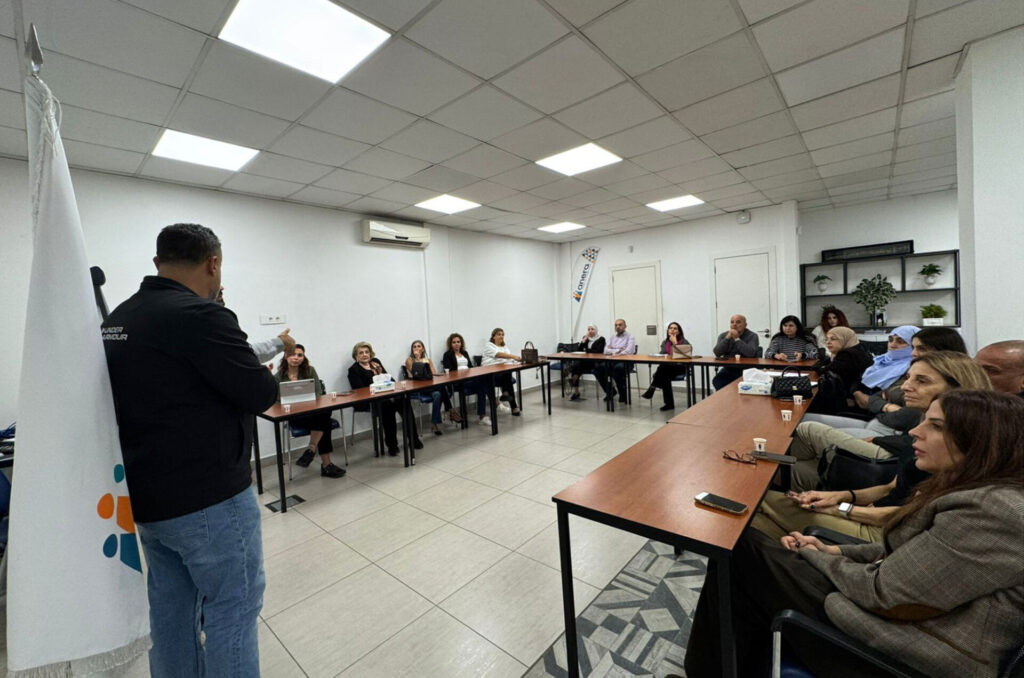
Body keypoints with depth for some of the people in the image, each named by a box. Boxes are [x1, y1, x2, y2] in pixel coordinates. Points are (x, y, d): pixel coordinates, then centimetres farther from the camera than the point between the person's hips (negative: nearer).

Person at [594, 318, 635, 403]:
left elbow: (629, 351, -14)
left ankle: (623, 393, -13)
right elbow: (606, 351, 6)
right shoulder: (612, 337, 18)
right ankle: (610, 391, 0)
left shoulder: (630, 337, 4)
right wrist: (618, 350, -8)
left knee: (618, 367, -38)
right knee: (598, 367, -21)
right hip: (611, 361, 5)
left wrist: (613, 351, -10)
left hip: (625, 362, -5)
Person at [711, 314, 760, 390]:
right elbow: (717, 353, -6)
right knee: (717, 381, -25)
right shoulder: (723, 335, 9)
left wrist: (737, 339, -13)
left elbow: (751, 353, -19)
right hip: (728, 369, 2)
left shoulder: (752, 336, 1)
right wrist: (728, 337, -12)